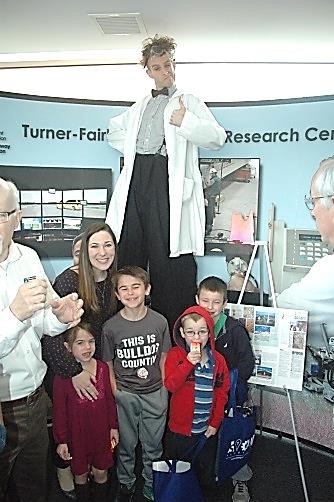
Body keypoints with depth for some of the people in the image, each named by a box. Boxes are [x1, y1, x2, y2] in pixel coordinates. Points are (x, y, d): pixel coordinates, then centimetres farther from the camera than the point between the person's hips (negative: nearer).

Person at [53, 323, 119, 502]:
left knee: (101, 473, 17)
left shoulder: (103, 368, -8)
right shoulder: (62, 375, -19)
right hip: (77, 434, -2)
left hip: (101, 432, 3)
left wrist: (114, 427, 7)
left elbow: (109, 400, 3)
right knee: (81, 474, 16)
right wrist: (61, 440, -6)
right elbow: (59, 410, -10)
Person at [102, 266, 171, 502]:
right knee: (126, 444, 17)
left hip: (155, 393, 1)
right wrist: (116, 392, -6)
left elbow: (163, 358, 1)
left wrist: (164, 389, 2)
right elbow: (108, 364, -3)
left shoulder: (159, 321, -9)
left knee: (153, 445, 16)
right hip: (125, 395, -1)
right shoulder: (111, 327, -13)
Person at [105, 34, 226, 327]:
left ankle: (175, 324, -1)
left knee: (167, 253, -9)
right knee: (129, 249, 2)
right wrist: (131, 148, 20)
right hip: (136, 177, 5)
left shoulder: (189, 101, 13)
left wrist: (186, 122, -13)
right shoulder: (140, 107, 27)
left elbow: (217, 137, 1)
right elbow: (114, 130, 39)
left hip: (167, 177, -5)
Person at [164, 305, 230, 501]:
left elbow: (222, 393, 0)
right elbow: (170, 385, -24)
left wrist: (215, 423, -3)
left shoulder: (218, 360, -5)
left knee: (206, 471, 20)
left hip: (207, 429, 2)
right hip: (180, 428, -2)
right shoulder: (175, 355, -12)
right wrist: (189, 362, -32)